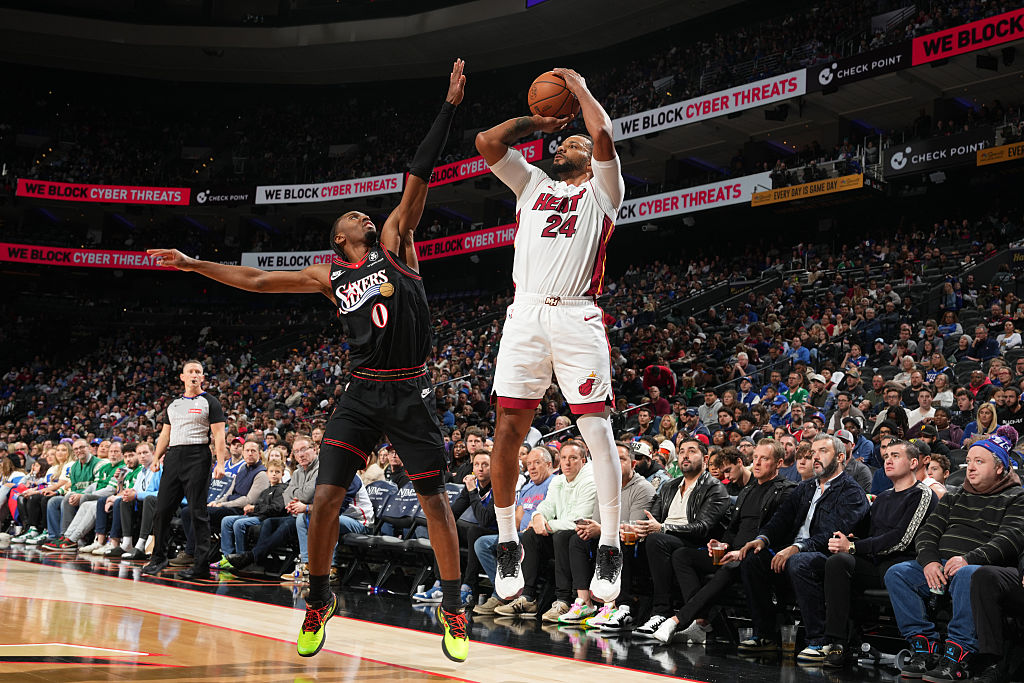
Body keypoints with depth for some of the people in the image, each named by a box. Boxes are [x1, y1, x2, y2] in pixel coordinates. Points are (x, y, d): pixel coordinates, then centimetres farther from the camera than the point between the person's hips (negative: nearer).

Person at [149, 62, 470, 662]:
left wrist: (449, 107, -8)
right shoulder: (328, 275, 11)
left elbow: (418, 179, -2)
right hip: (363, 393, 2)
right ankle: (319, 602, 16)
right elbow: (256, 280, 18)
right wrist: (194, 264, 18)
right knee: (326, 497, -5)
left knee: (435, 499, -2)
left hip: (412, 392, -2)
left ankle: (454, 609, 11)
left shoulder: (394, 244, 5)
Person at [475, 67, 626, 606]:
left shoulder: (601, 191, 14)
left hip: (576, 318, -3)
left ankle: (609, 550, 1)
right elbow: (487, 142, 16)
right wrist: (536, 121, 24)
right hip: (525, 316, 3)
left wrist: (580, 87, 11)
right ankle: (507, 546, 11)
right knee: (507, 430, -2)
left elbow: (603, 135, -3)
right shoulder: (533, 184, 25)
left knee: (597, 430, -7)